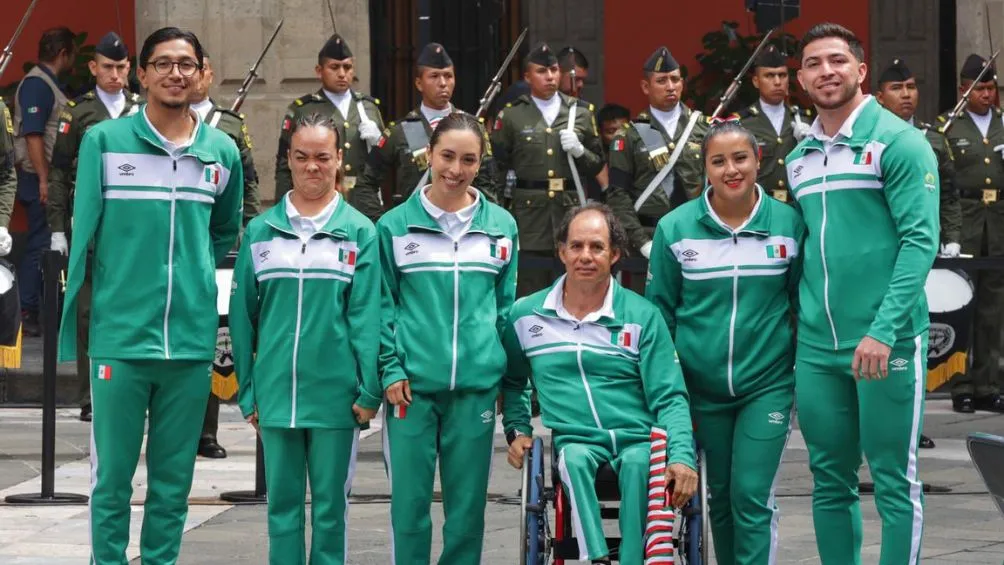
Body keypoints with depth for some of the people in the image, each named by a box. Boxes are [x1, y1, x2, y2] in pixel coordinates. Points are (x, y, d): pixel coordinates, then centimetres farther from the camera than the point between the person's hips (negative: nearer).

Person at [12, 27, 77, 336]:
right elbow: (32, 134, -21)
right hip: (40, 179, -9)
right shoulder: (36, 84, -14)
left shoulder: (48, 83, 15)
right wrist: (43, 180, -24)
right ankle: (26, 312, -3)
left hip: (52, 177, 9)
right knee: (40, 245, -7)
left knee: (50, 243, 12)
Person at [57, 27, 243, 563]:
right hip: (119, 335, -2)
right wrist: (70, 330, -1)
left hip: (192, 338, 3)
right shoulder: (103, 141, -1)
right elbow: (84, 235, 0)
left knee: (173, 480, 8)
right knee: (112, 477, 2)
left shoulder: (222, 152, 7)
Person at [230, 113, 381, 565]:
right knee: (282, 504, 8)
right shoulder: (260, 231, 7)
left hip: (335, 394, -2)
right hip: (275, 394, 2)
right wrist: (247, 392, 5)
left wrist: (370, 390, -10)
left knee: (330, 506, 6)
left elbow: (366, 317, -4)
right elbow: (242, 316, 8)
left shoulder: (359, 232, 0)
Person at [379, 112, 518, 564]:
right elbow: (382, 305, 4)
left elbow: (507, 305, 13)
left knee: (468, 502, 6)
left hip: (477, 386, 2)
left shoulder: (501, 226, 8)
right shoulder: (395, 225, 3)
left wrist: (507, 374, 7)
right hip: (412, 385, -1)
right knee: (409, 498, 0)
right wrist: (390, 368, -6)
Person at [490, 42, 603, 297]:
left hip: (572, 211, 2)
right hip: (529, 212, -2)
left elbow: (598, 164, 15)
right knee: (530, 294, -1)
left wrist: (579, 151, -6)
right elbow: (497, 168, 5)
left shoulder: (581, 112, 11)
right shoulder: (511, 115, 4)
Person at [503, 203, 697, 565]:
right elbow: (512, 381, 30)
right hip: (575, 441, 1)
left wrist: (682, 455, -13)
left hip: (637, 439, -1)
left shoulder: (643, 316, 6)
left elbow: (670, 397, 3)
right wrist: (517, 430, 13)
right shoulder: (525, 316, 12)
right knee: (574, 458, -36)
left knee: (639, 462, -37)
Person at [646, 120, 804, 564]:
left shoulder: (789, 224, -5)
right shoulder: (675, 228, -4)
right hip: (701, 385, 2)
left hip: (767, 383, -2)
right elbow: (660, 310, 3)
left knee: (751, 496, -9)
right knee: (720, 496, 13)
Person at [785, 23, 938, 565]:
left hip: (886, 342, -6)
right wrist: (796, 323, 9)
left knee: (894, 482, -1)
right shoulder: (798, 159, 14)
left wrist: (884, 330, -21)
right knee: (830, 480, 10)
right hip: (816, 347, 6)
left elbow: (920, 239, -13)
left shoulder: (898, 142, -5)